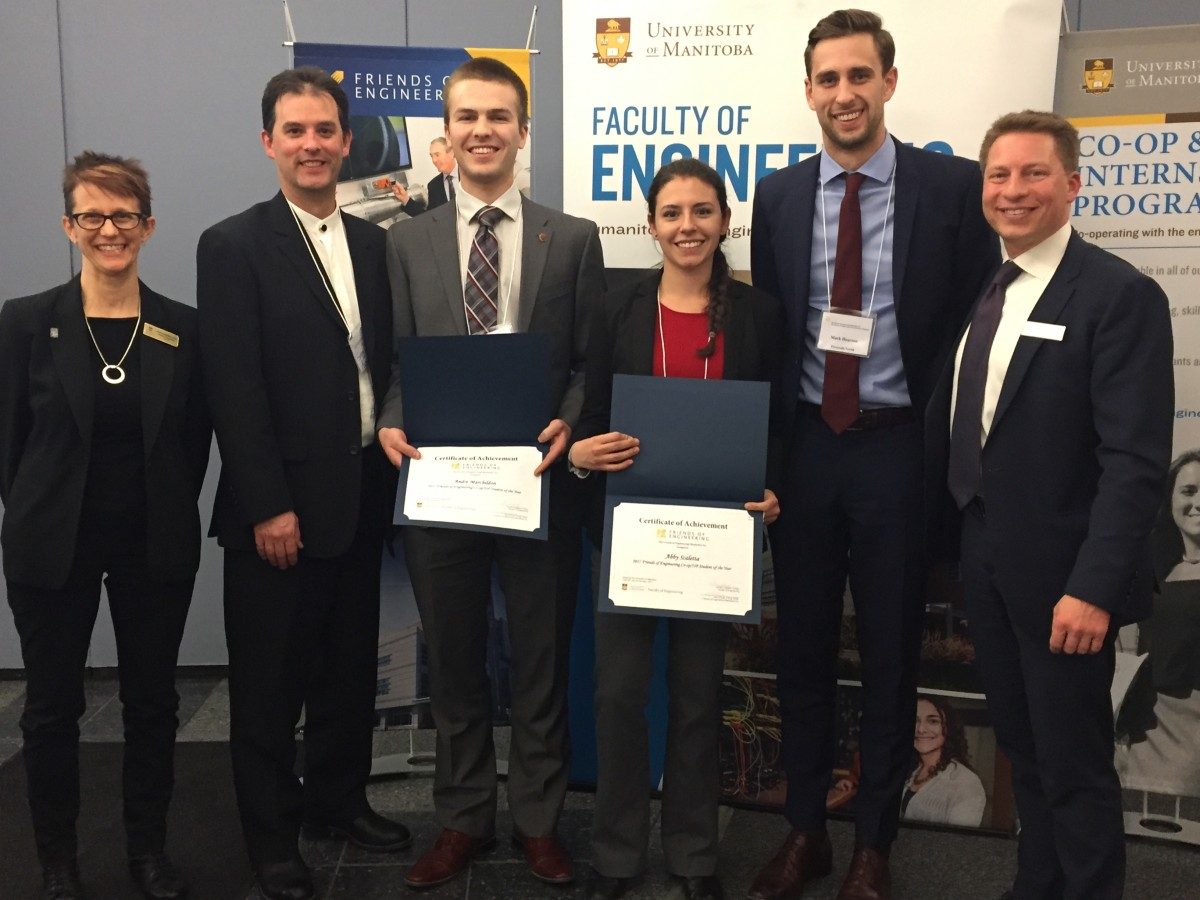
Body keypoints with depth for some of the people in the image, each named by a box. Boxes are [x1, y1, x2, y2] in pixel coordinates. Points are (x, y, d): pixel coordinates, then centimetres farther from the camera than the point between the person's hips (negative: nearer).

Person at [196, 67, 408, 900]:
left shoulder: (374, 243, 10)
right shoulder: (233, 246, -7)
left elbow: (386, 363, 11)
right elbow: (235, 392, -13)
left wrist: (393, 458, 2)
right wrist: (268, 507, -16)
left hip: (363, 495, 5)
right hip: (279, 505, -5)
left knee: (350, 666, 17)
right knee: (271, 682, 8)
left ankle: (339, 800, 35)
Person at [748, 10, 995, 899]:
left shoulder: (954, 184, -4)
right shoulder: (778, 196, 5)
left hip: (899, 450, -2)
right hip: (804, 448, 3)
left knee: (891, 652, 9)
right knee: (803, 646, 13)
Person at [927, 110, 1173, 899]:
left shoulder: (1122, 295, -13)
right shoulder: (984, 293, 10)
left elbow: (1135, 460, -19)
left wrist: (1094, 587, -23)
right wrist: (955, 535, 6)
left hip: (1061, 572, -7)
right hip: (986, 563, 7)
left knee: (1075, 765, 7)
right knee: (1023, 749, 19)